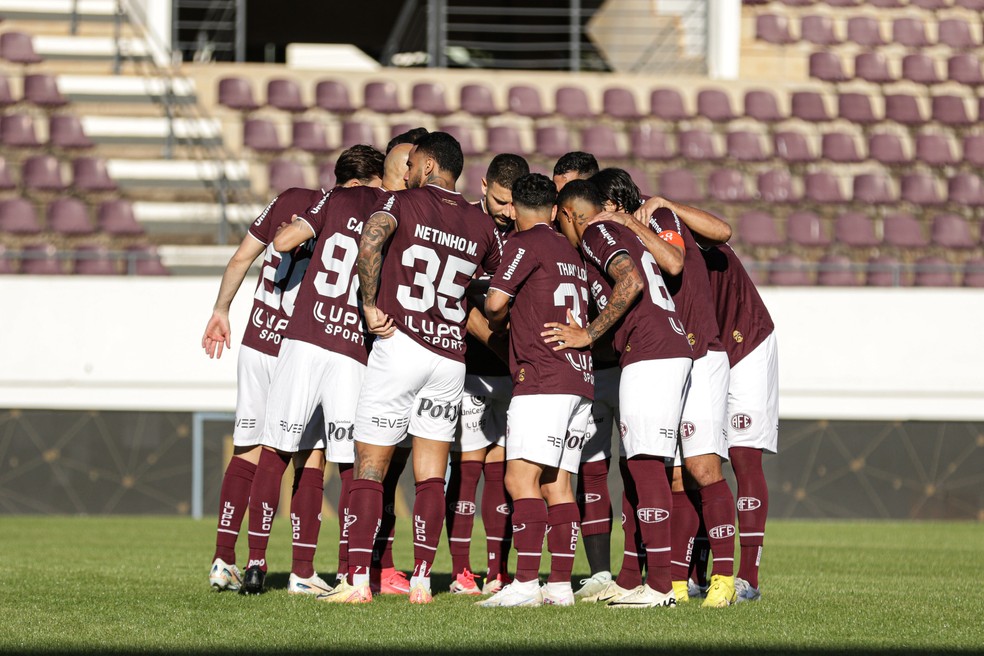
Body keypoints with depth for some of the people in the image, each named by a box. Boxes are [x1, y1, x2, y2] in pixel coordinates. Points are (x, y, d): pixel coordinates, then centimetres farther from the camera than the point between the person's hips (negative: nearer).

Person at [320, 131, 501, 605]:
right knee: (431, 476, 9)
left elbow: (370, 243, -21)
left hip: (400, 347, -4)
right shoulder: (481, 226, 10)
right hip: (452, 355, 4)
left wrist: (370, 304, -12)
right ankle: (421, 580, 3)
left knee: (369, 469, 1)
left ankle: (357, 581, -6)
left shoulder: (404, 202, -3)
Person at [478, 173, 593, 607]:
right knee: (557, 485, 8)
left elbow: (496, 301, -10)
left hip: (542, 377, -8)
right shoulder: (573, 251, 21)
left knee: (520, 479, -13)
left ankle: (525, 583, -22)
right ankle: (560, 584, 3)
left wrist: (497, 322, 13)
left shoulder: (526, 243, -2)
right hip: (581, 378, 8)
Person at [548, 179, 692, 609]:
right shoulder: (621, 233, 27)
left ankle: (660, 585, -14)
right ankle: (629, 579, 16)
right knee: (634, 465, 13)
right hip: (673, 351, 10)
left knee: (645, 462, -11)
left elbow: (631, 282, -19)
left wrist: (589, 335, -12)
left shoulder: (596, 234, -3)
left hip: (650, 355, -10)